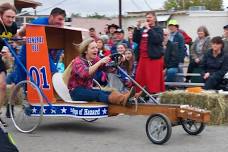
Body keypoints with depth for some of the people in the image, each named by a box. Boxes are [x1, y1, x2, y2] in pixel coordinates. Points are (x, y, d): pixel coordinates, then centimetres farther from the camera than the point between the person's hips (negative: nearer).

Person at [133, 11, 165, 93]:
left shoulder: (158, 29, 0)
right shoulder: (142, 29, 16)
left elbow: (157, 39, -18)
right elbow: (135, 40, 9)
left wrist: (149, 29, -17)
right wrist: (137, 28, -1)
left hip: (154, 57, -6)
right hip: (143, 57, 6)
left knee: (154, 79, -7)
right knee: (140, 78, 5)